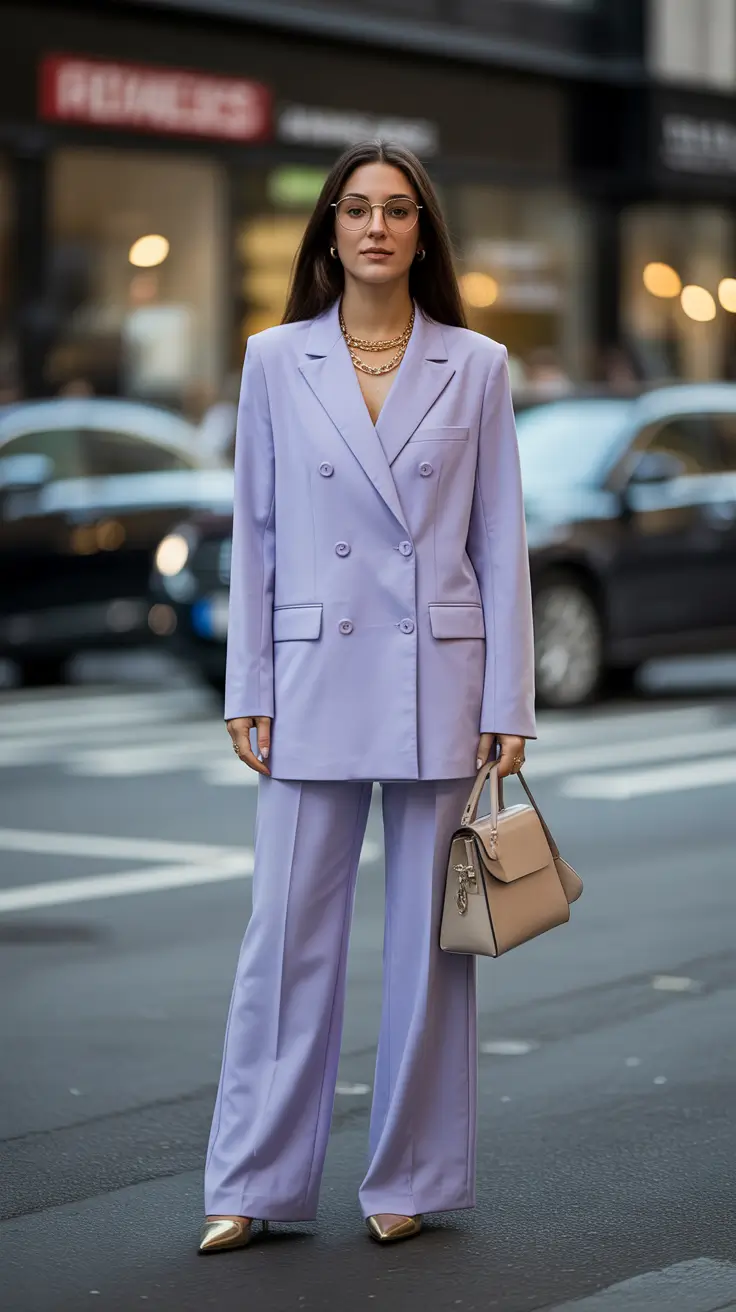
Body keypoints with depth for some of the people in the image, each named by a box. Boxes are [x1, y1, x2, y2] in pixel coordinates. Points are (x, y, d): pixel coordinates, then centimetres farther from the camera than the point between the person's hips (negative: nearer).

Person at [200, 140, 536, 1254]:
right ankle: (254, 1183, 10)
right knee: (289, 929, 1)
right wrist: (248, 692, 1)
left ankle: (410, 1180, 16)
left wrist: (508, 705, -1)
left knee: (429, 935, 5)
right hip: (316, 678, 0)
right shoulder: (275, 362, 4)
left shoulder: (476, 367, 3)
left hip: (438, 680, 0)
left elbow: (501, 543, 3)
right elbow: (255, 533, 6)